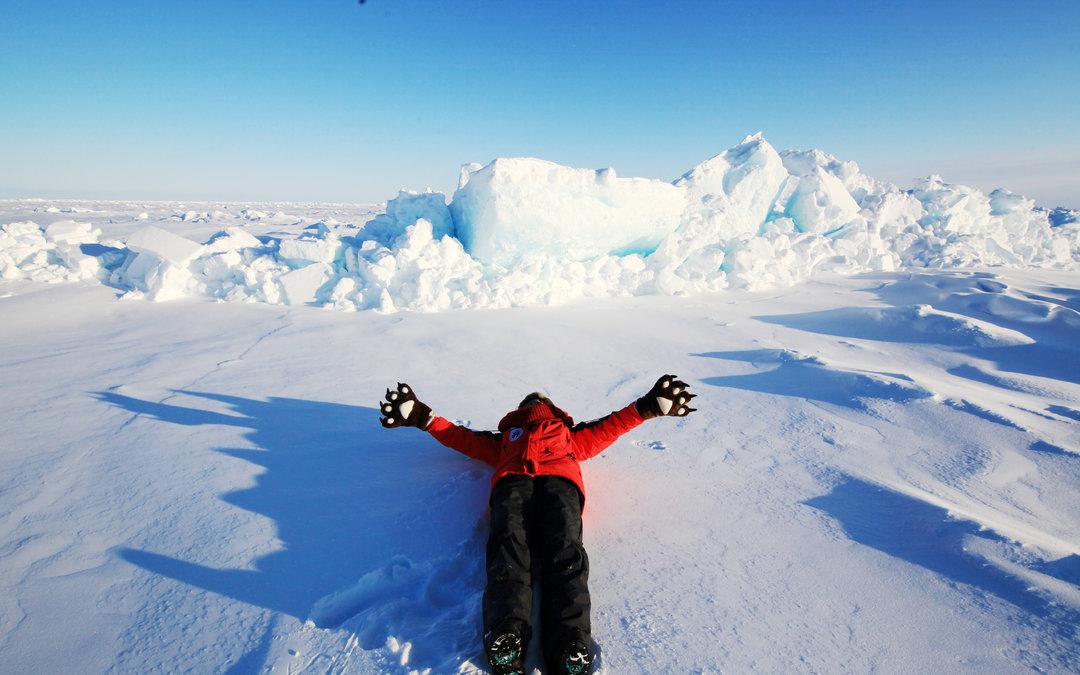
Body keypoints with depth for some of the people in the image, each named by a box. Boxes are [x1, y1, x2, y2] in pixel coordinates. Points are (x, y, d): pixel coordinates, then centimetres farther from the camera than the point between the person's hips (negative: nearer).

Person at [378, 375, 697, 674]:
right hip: (512, 480, 0)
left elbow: (609, 427, 37)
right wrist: (422, 417, 32)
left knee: (564, 549, -33)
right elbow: (462, 436, 39)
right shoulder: (505, 437, 44)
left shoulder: (571, 435, 45)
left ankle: (571, 648, -53)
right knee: (509, 543, -34)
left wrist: (647, 406, 26)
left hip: (560, 479, 0)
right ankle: (506, 637, -56)